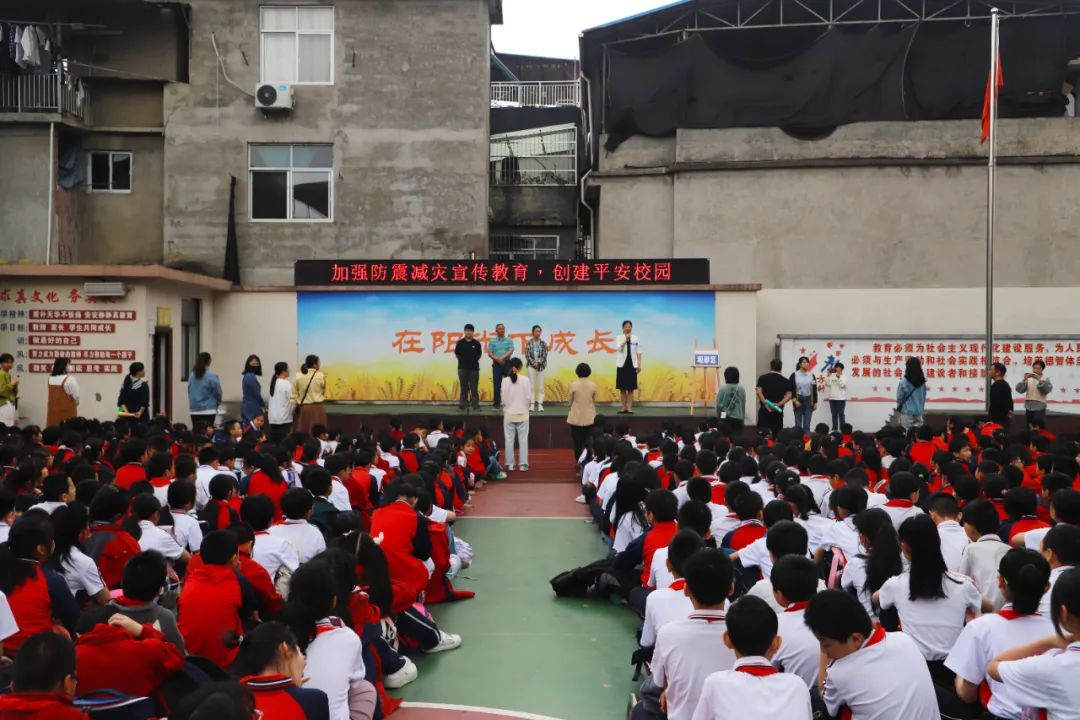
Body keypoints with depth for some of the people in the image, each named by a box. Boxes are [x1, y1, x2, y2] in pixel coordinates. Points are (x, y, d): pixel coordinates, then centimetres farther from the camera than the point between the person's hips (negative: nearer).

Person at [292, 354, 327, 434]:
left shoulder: (298, 376, -1)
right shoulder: (320, 375, -7)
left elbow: (294, 394, 0)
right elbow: (323, 391, 5)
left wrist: (295, 406, 8)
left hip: (303, 407, 2)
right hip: (317, 407, -2)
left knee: (302, 433, 6)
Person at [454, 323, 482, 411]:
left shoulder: (476, 343, 0)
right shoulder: (460, 342, 0)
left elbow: (479, 354, 10)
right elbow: (456, 353, 10)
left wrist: (474, 360, 6)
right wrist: (462, 360, 9)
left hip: (474, 368, 0)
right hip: (462, 368, 0)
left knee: (474, 387, 2)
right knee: (463, 387, 5)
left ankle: (475, 405, 7)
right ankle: (462, 404, 10)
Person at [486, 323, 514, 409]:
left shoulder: (509, 340, 7)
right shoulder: (492, 341, 7)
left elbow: (511, 351, -6)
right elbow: (489, 353, -1)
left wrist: (502, 357, -19)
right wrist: (497, 359, -15)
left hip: (507, 363, 0)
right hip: (496, 364, 0)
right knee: (496, 384, -1)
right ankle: (497, 402, 4)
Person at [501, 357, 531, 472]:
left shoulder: (505, 380, -8)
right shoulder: (526, 380, -10)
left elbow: (503, 398, -6)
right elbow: (528, 396, -7)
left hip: (509, 413, 1)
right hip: (522, 413, -1)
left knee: (509, 439, 8)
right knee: (523, 439, 7)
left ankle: (510, 464, 9)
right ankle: (523, 464, 6)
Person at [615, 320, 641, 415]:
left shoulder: (636, 338, 4)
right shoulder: (620, 337, 2)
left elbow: (638, 352, 5)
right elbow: (619, 348, -15)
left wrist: (639, 365, 0)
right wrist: (626, 339, -20)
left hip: (632, 364, 0)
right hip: (622, 364, 0)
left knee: (631, 388, -1)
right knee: (622, 388, 2)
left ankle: (629, 408, 1)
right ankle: (624, 407, 10)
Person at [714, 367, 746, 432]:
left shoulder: (722, 389, -8)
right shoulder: (742, 389, -1)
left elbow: (719, 405, -3)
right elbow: (743, 405, 6)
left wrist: (718, 417, 11)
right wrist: (743, 418, 17)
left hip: (725, 418, -2)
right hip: (738, 419, 2)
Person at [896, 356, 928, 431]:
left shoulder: (903, 381, -16)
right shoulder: (922, 382, -2)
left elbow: (899, 397, -7)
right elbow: (924, 397, 7)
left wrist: (899, 408, 11)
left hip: (907, 412, -4)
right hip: (919, 411, 4)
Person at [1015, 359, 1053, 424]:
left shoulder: (1045, 379, 3)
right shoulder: (1028, 379, 8)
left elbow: (1048, 389, -14)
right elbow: (1019, 390, -2)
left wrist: (1039, 380, -22)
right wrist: (1024, 380, -13)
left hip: (1039, 408, -3)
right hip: (1029, 408, 3)